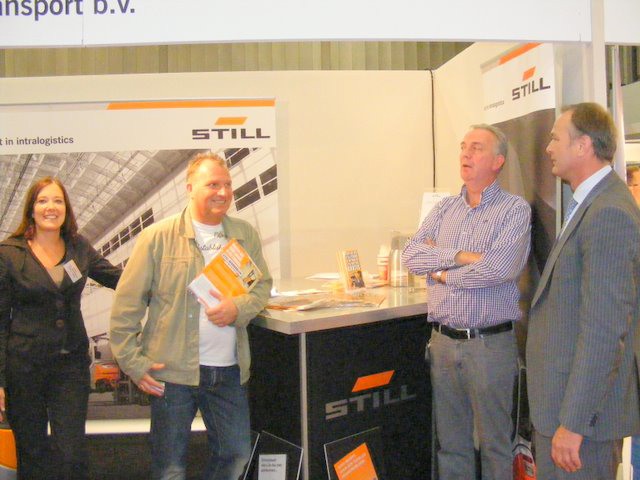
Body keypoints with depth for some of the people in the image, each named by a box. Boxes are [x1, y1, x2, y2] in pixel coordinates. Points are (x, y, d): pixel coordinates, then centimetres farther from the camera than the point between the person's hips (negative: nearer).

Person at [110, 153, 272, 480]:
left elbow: (263, 285, 12)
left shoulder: (245, 235, 5)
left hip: (230, 370, 4)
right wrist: (133, 363, -6)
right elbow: (127, 304, -3)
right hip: (173, 370, -3)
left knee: (237, 454, 14)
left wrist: (238, 308, -10)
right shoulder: (158, 237, -6)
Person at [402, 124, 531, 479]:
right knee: (450, 441, 16)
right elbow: (411, 254, -3)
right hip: (442, 340, 5)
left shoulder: (514, 209, -5)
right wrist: (459, 256, -16)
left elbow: (499, 268, -21)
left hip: (490, 343, -4)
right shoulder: (444, 209, 10)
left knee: (494, 443, 10)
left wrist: (441, 272, -9)